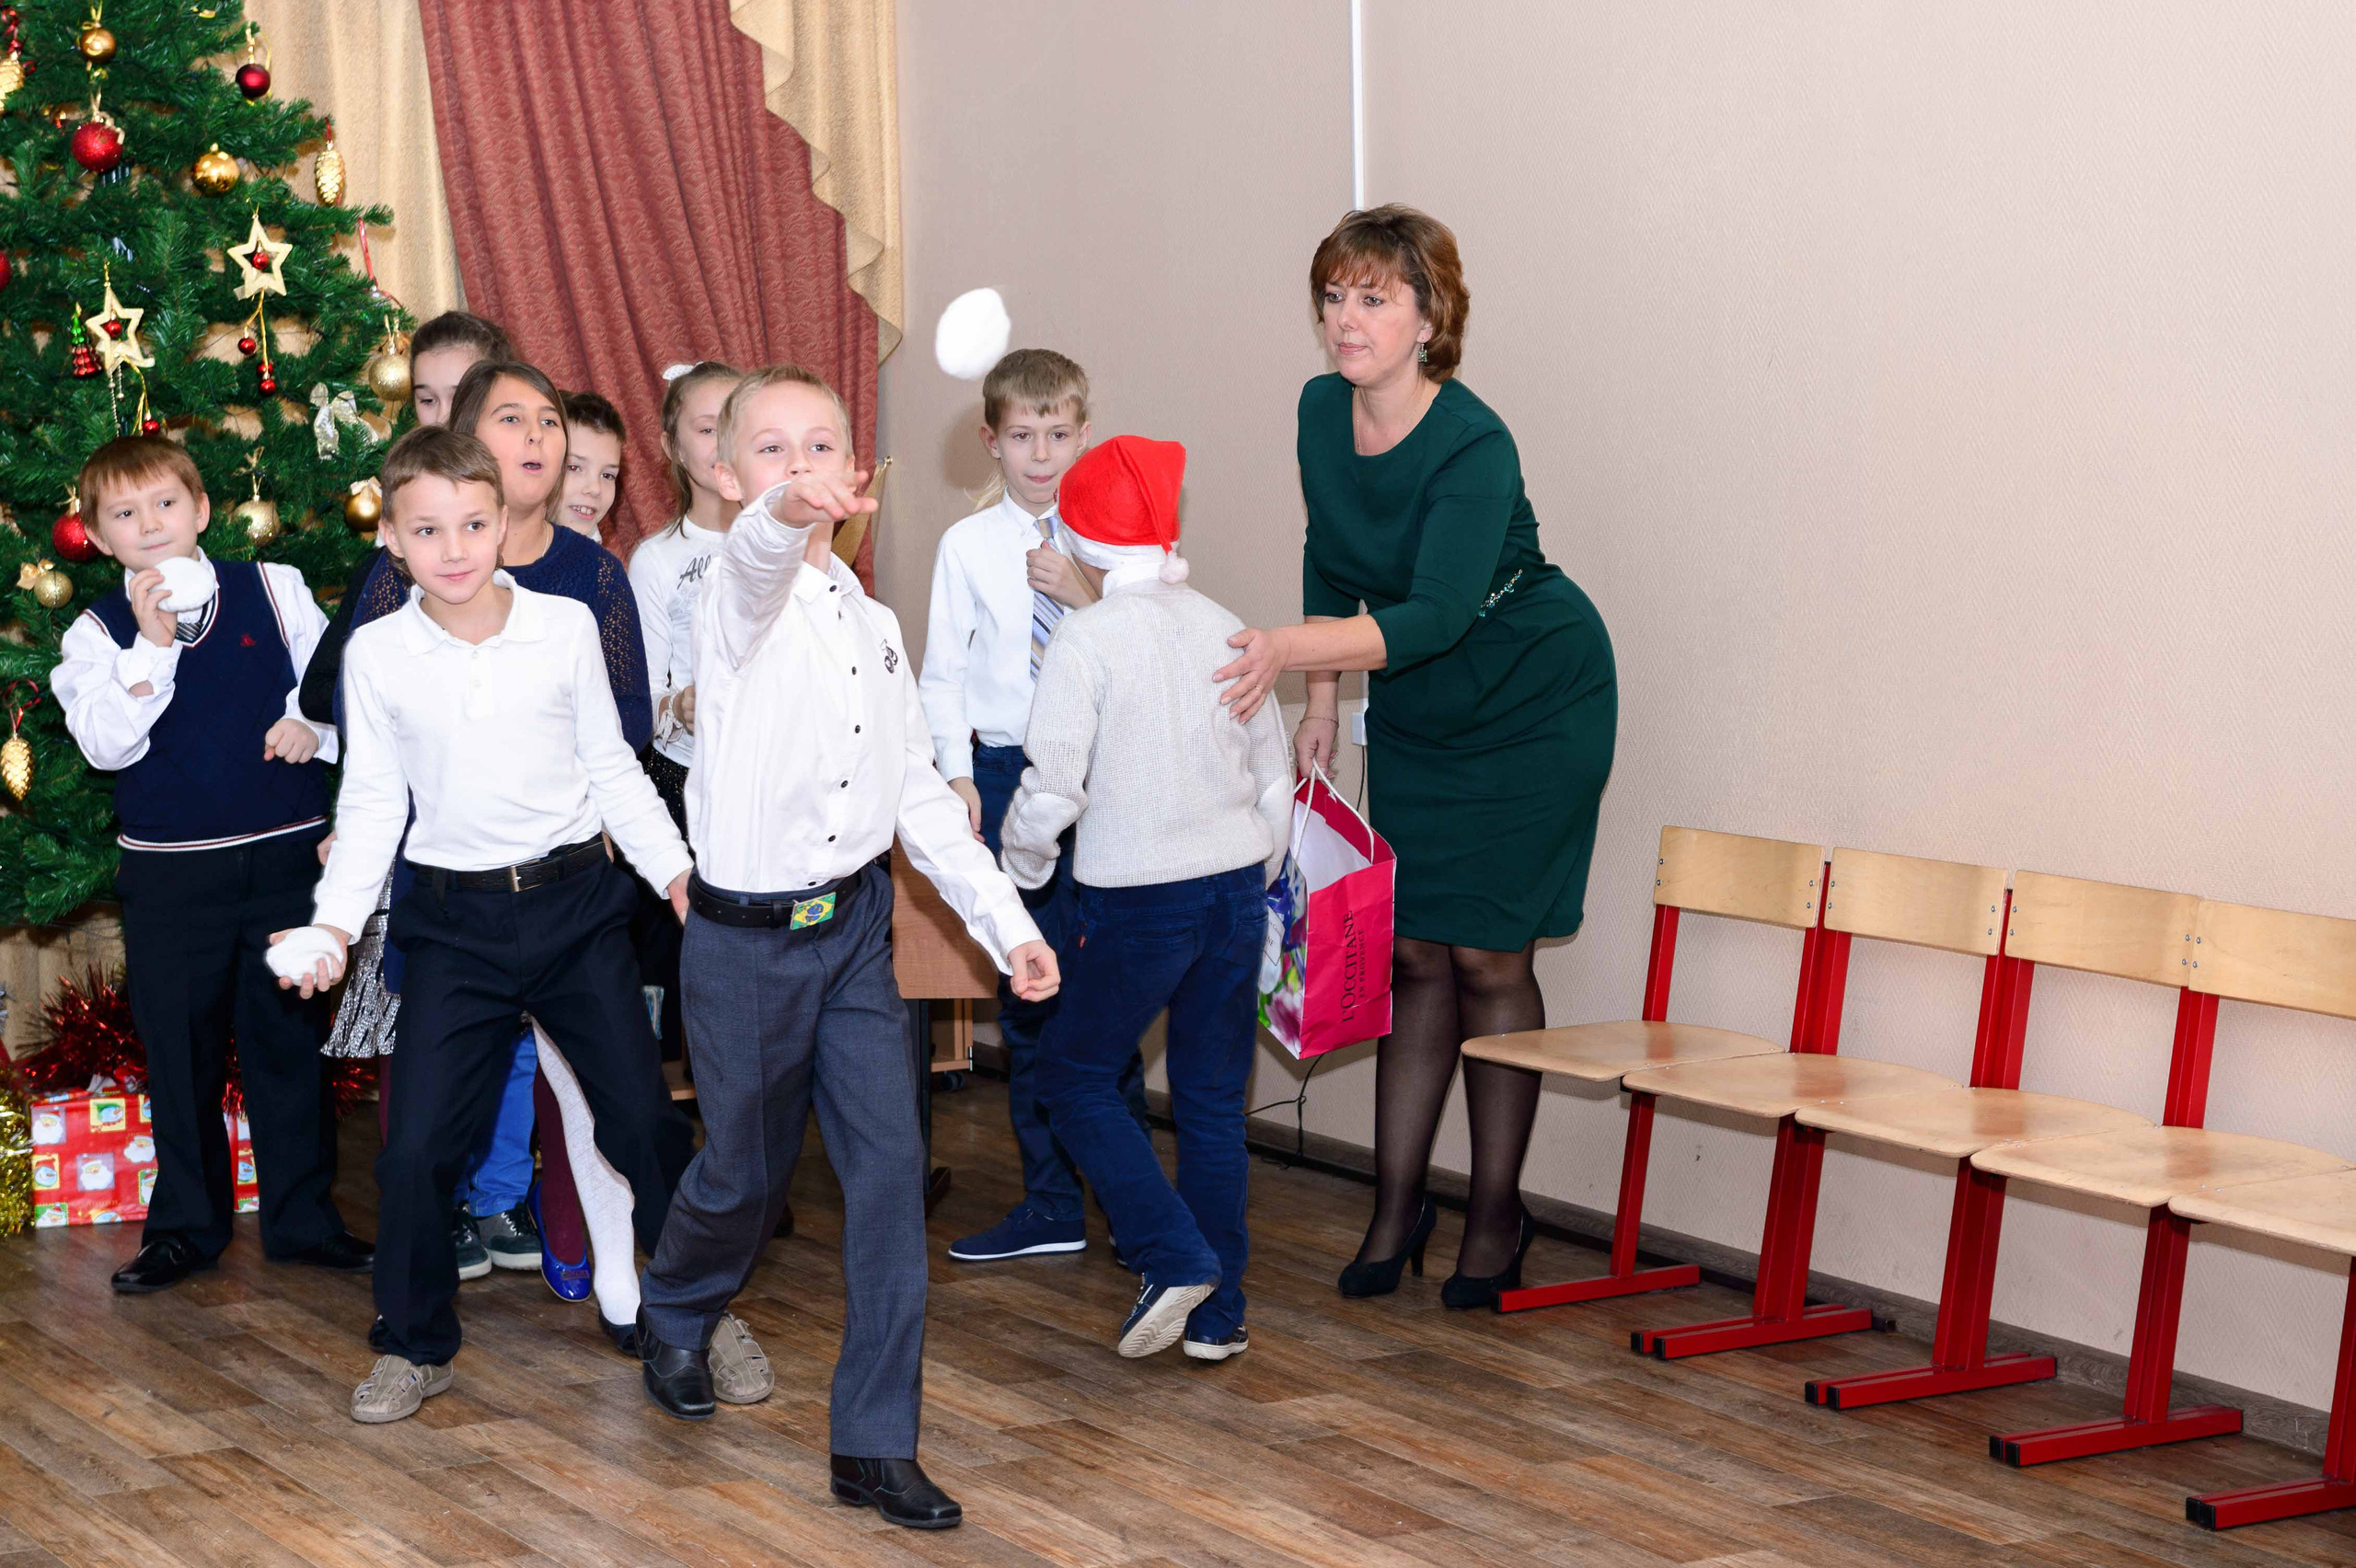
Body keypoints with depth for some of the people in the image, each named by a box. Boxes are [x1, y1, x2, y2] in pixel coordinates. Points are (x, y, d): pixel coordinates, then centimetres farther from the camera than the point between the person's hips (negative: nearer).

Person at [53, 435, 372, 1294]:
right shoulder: (99, 631, 2)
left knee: (288, 1039, 7)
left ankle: (303, 1217, 18)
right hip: (170, 871, 0)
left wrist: (316, 725, -10)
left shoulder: (274, 590, 4)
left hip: (286, 855, 0)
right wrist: (152, 646, -19)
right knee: (181, 1050, 7)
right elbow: (106, 744, -12)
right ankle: (185, 1224, 21)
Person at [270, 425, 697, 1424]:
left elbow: (612, 769, 5)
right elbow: (372, 802, 4)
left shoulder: (566, 627, -4)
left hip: (577, 901, 0)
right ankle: (413, 1345, 17)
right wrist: (333, 923, -6)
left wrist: (675, 869, -1)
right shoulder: (376, 654, -3)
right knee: (416, 1145, -3)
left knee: (644, 1120, 5)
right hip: (453, 919, 0)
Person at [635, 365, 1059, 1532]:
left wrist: (1008, 921, 10)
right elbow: (757, 564, -39)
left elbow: (919, 795, 16)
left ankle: (875, 1445, 4)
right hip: (746, 936, -5)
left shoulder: (874, 625, 9)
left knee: (890, 1162, -4)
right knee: (747, 1171, 11)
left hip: (854, 923, 5)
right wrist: (788, 517, -63)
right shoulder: (745, 594, -11)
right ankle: (674, 1314, 46)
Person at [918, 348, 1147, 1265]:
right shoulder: (967, 546, 2)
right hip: (1006, 771, 1)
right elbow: (943, 673, 5)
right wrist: (958, 773, -3)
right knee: (1028, 993, 7)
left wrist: (1085, 597, -15)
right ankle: (1050, 1206, 16)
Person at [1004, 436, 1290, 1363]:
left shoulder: (1085, 639, -11)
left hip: (1135, 897, -5)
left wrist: (1021, 866, 4)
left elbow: (1053, 788, -15)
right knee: (1213, 1098, 12)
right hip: (1236, 887, 5)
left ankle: (1174, 1258, -2)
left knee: (1074, 1076, 11)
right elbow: (1276, 781, 11)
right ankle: (1217, 1314, 15)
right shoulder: (1225, 631, 5)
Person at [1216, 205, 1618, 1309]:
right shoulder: (1322, 411, -8)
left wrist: (1287, 650, -53)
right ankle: (1398, 1205, 14)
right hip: (1414, 720, 6)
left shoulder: (1475, 448, -29)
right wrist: (1322, 707, 3)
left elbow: (1435, 614, -40)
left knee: (1487, 958, -2)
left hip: (1533, 709, -6)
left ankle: (1497, 1216, 12)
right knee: (1412, 954, 6)